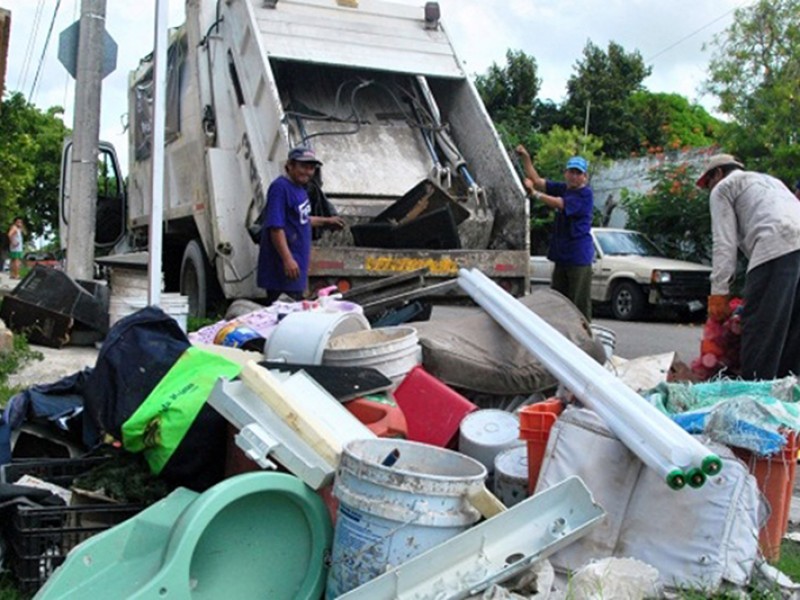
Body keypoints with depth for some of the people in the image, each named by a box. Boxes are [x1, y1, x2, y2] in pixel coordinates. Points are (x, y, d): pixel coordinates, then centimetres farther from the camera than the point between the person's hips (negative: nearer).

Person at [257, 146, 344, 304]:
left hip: (298, 262, 10)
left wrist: (326, 221, 32)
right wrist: (287, 259, -29)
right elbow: (275, 227, -24)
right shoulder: (280, 187, -17)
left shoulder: (299, 188, 13)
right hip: (283, 268, -10)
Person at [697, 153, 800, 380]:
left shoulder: (723, 187, 17)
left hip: (775, 249, -7)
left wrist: (719, 291, 1)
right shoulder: (770, 181, 39)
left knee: (759, 327, -8)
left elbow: (724, 242, 4)